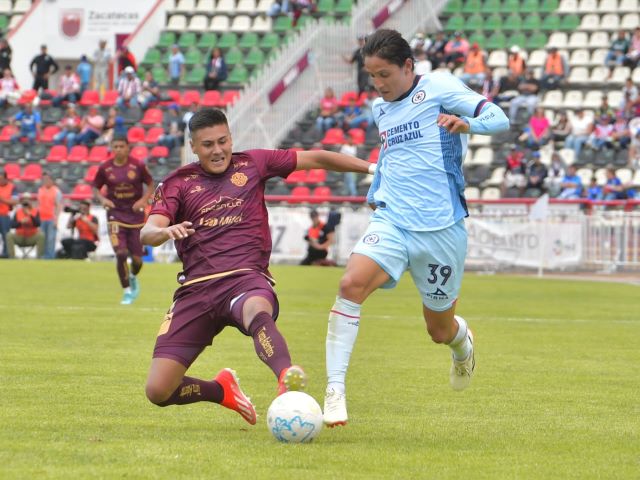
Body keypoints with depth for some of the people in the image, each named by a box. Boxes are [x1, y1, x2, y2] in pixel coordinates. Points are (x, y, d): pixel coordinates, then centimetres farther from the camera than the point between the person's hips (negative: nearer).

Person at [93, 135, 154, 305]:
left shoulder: (138, 166, -5)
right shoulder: (105, 168, -3)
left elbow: (150, 184, 6)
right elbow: (95, 188, 9)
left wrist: (144, 200, -12)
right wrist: (102, 199, -12)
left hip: (135, 214, 0)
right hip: (116, 213, 0)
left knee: (137, 258, 2)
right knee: (121, 254, -15)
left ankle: (133, 278, 38)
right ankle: (126, 291, 2)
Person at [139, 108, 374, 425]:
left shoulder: (252, 164, 14)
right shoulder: (178, 183, 11)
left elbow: (315, 159, 18)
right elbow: (147, 232, -3)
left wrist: (371, 167, 11)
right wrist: (165, 231, -27)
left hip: (247, 278, -2)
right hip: (196, 289, 2)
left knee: (257, 312, -42)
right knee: (158, 392, -7)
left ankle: (286, 377, -67)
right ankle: (223, 390, 21)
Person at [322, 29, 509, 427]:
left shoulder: (438, 87, -5)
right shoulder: (380, 109, 14)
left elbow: (499, 119, -14)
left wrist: (465, 124, -33)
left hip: (441, 228, -4)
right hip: (391, 222, 4)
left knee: (440, 329, 10)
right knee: (351, 284, -26)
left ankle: (463, 340, 50)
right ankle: (335, 390, -27)